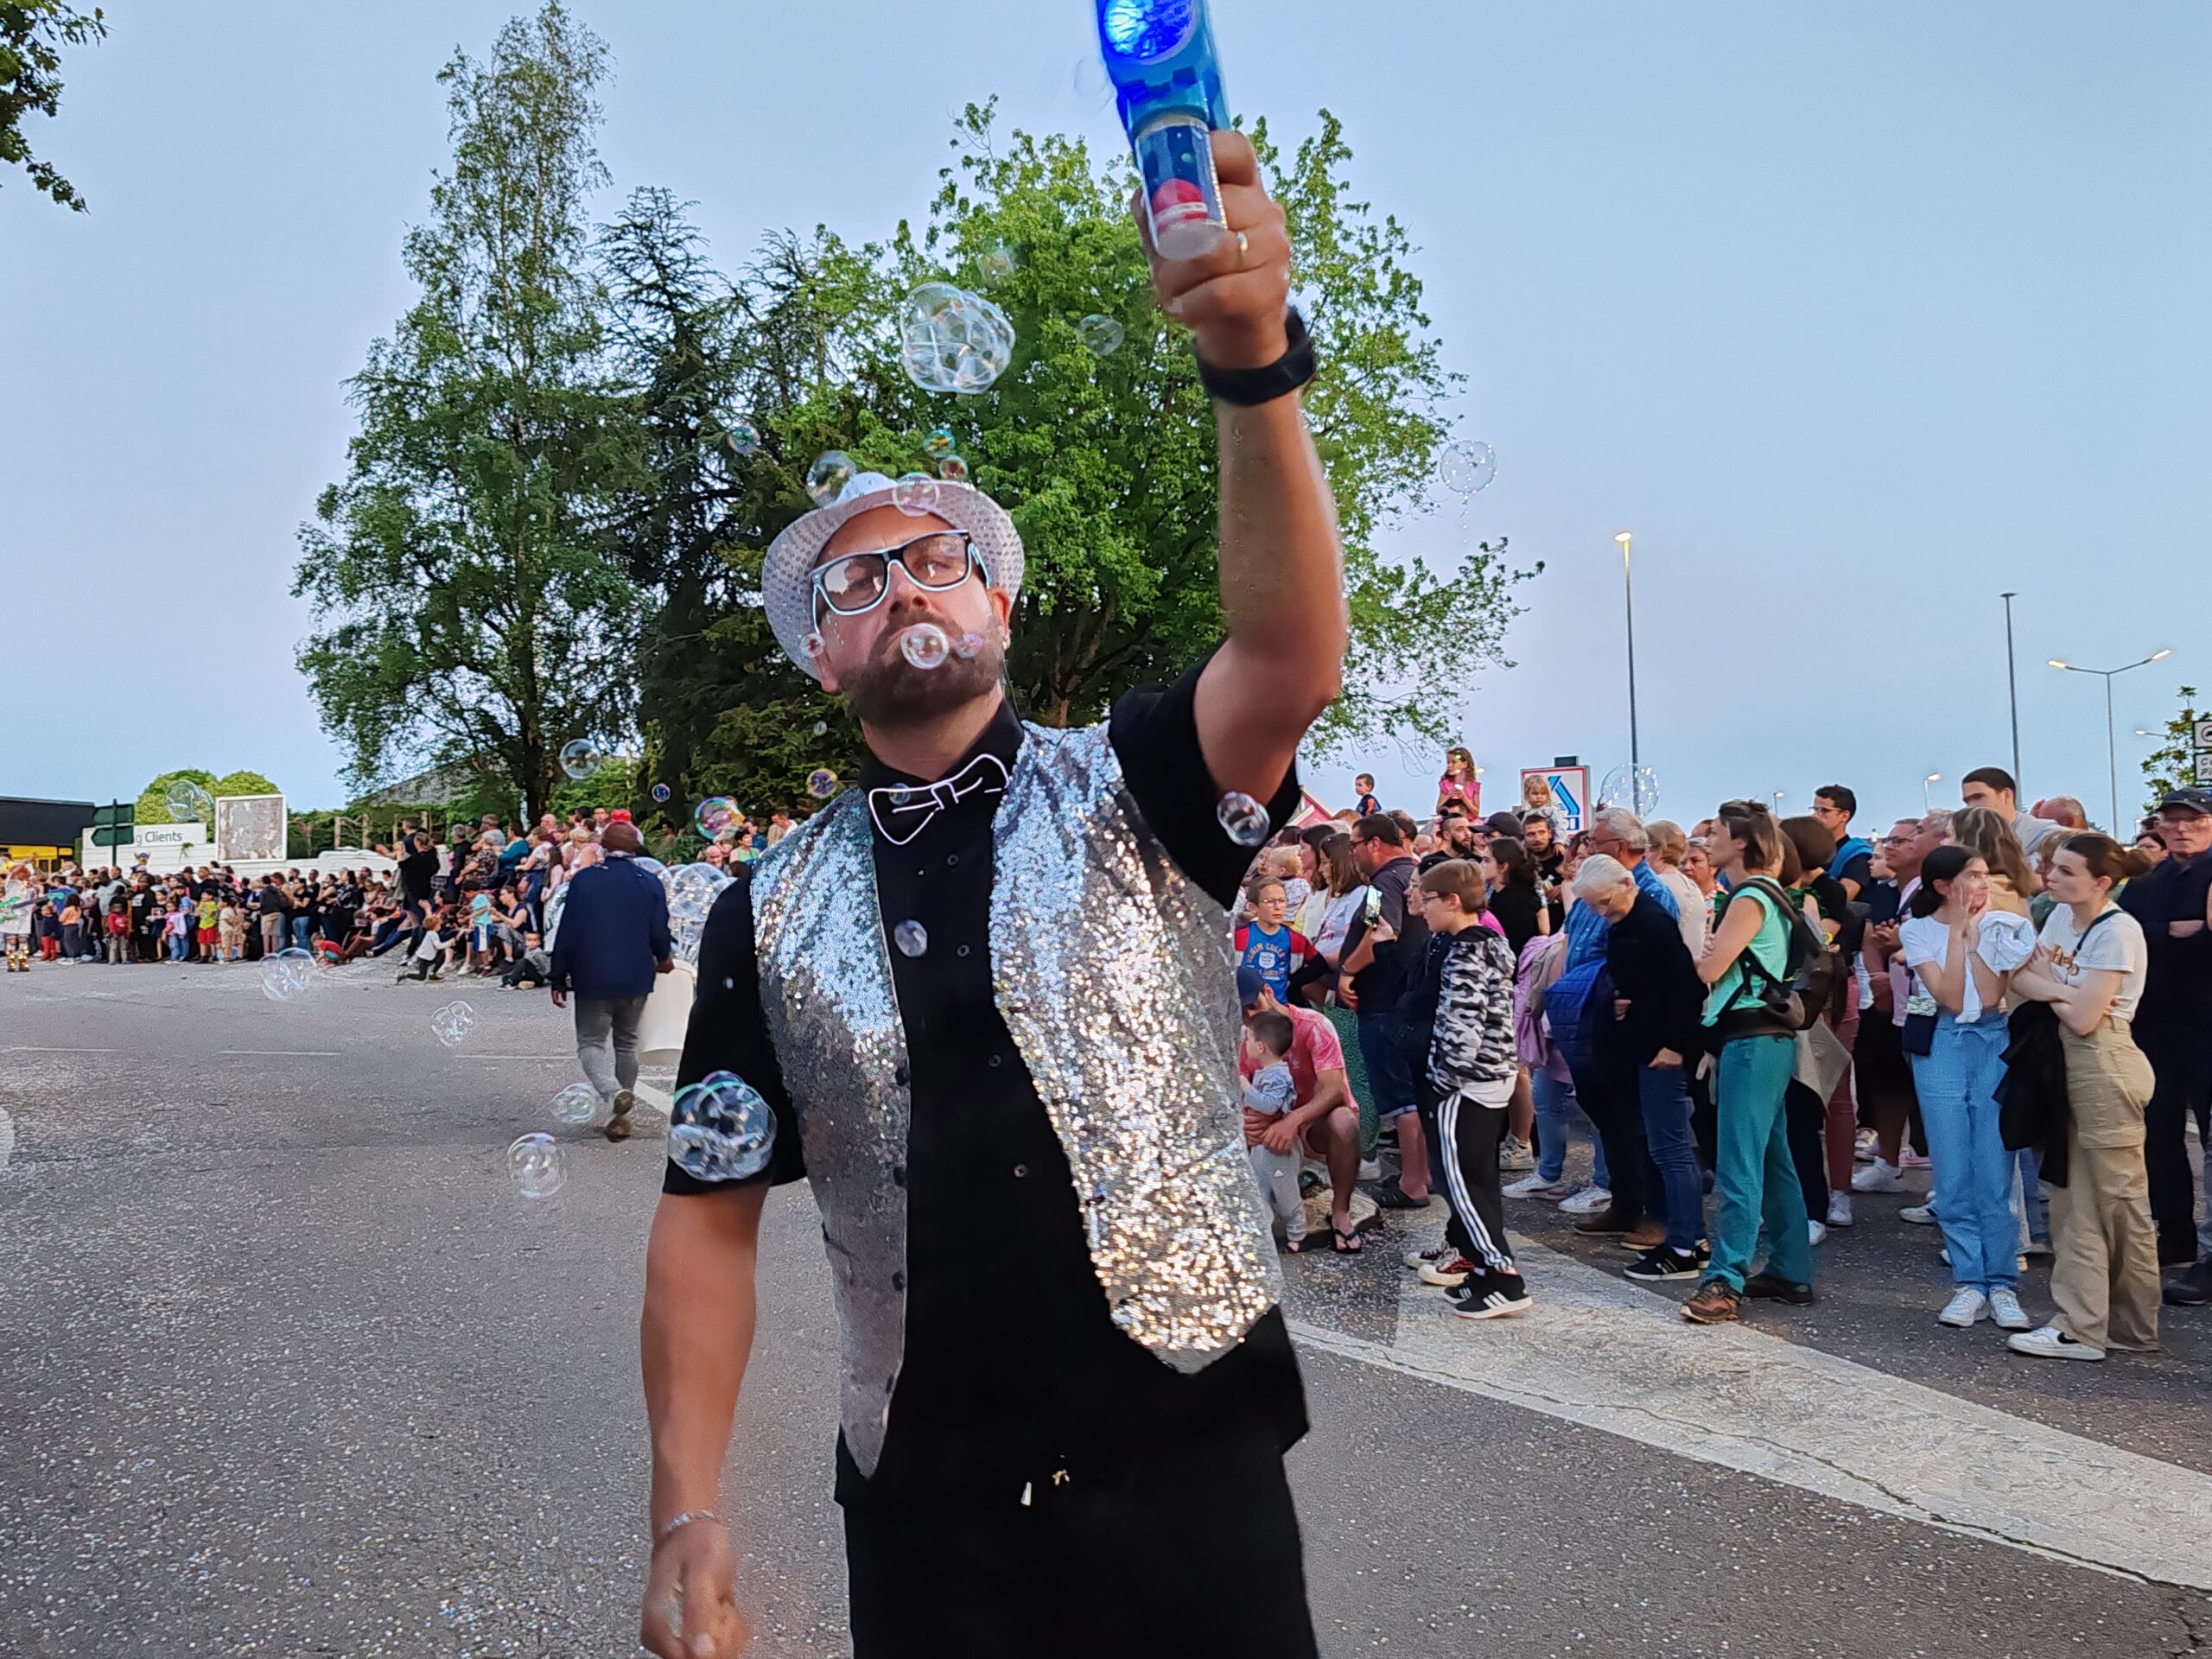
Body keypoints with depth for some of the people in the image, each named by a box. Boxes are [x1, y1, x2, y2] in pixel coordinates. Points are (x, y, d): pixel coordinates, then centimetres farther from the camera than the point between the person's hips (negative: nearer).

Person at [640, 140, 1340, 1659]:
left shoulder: (1127, 795, -3)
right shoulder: (770, 914, 2)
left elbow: (1291, 660, -23)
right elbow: (711, 1214, 4)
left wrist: (1254, 360, -36)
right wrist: (688, 1517, -2)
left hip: (1192, 1466, -1)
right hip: (927, 1510, 2)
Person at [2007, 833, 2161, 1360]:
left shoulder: (2117, 931, -15)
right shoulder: (2061, 916, 10)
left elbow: (2083, 1018, -18)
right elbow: (2020, 979, 5)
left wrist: (2044, 983, -3)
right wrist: (2063, 991, -13)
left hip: (2105, 1069, -8)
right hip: (2067, 1065, 8)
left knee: (2118, 1201, 0)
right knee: (2076, 1198, 7)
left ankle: (2132, 1328, 8)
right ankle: (2082, 1322, 12)